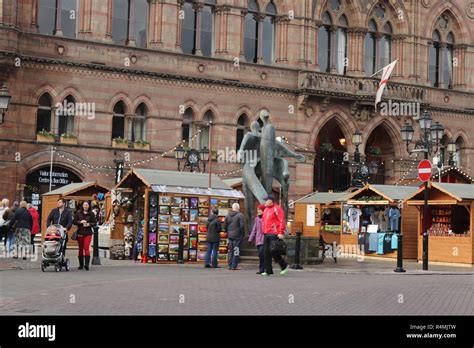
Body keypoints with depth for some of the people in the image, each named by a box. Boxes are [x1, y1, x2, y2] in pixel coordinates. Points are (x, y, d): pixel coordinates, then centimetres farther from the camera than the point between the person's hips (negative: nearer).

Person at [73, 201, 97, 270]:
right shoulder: (78, 213, 7)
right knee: (80, 248, 8)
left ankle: (86, 264, -20)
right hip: (80, 233, 2)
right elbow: (74, 221, 5)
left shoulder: (91, 214, 4)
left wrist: (89, 224, -13)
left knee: (86, 248, -15)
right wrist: (80, 222, -12)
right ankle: (81, 264, 17)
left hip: (88, 233, -2)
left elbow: (95, 223, 4)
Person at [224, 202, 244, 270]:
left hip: (230, 236, 5)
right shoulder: (240, 215, -9)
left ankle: (230, 265, 14)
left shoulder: (228, 215, 7)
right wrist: (242, 234, -3)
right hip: (237, 236, -5)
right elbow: (242, 225, -14)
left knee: (230, 251, 13)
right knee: (236, 251, -1)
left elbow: (225, 225, 8)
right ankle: (234, 266, -4)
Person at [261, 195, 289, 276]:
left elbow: (282, 221, -14)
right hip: (266, 234, 9)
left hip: (274, 235, -9)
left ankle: (284, 266, 6)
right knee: (266, 253, 6)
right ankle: (268, 271, 11)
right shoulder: (266, 209, 18)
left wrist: (281, 233, -20)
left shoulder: (277, 208, -8)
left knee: (273, 252, -11)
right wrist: (264, 232, 19)